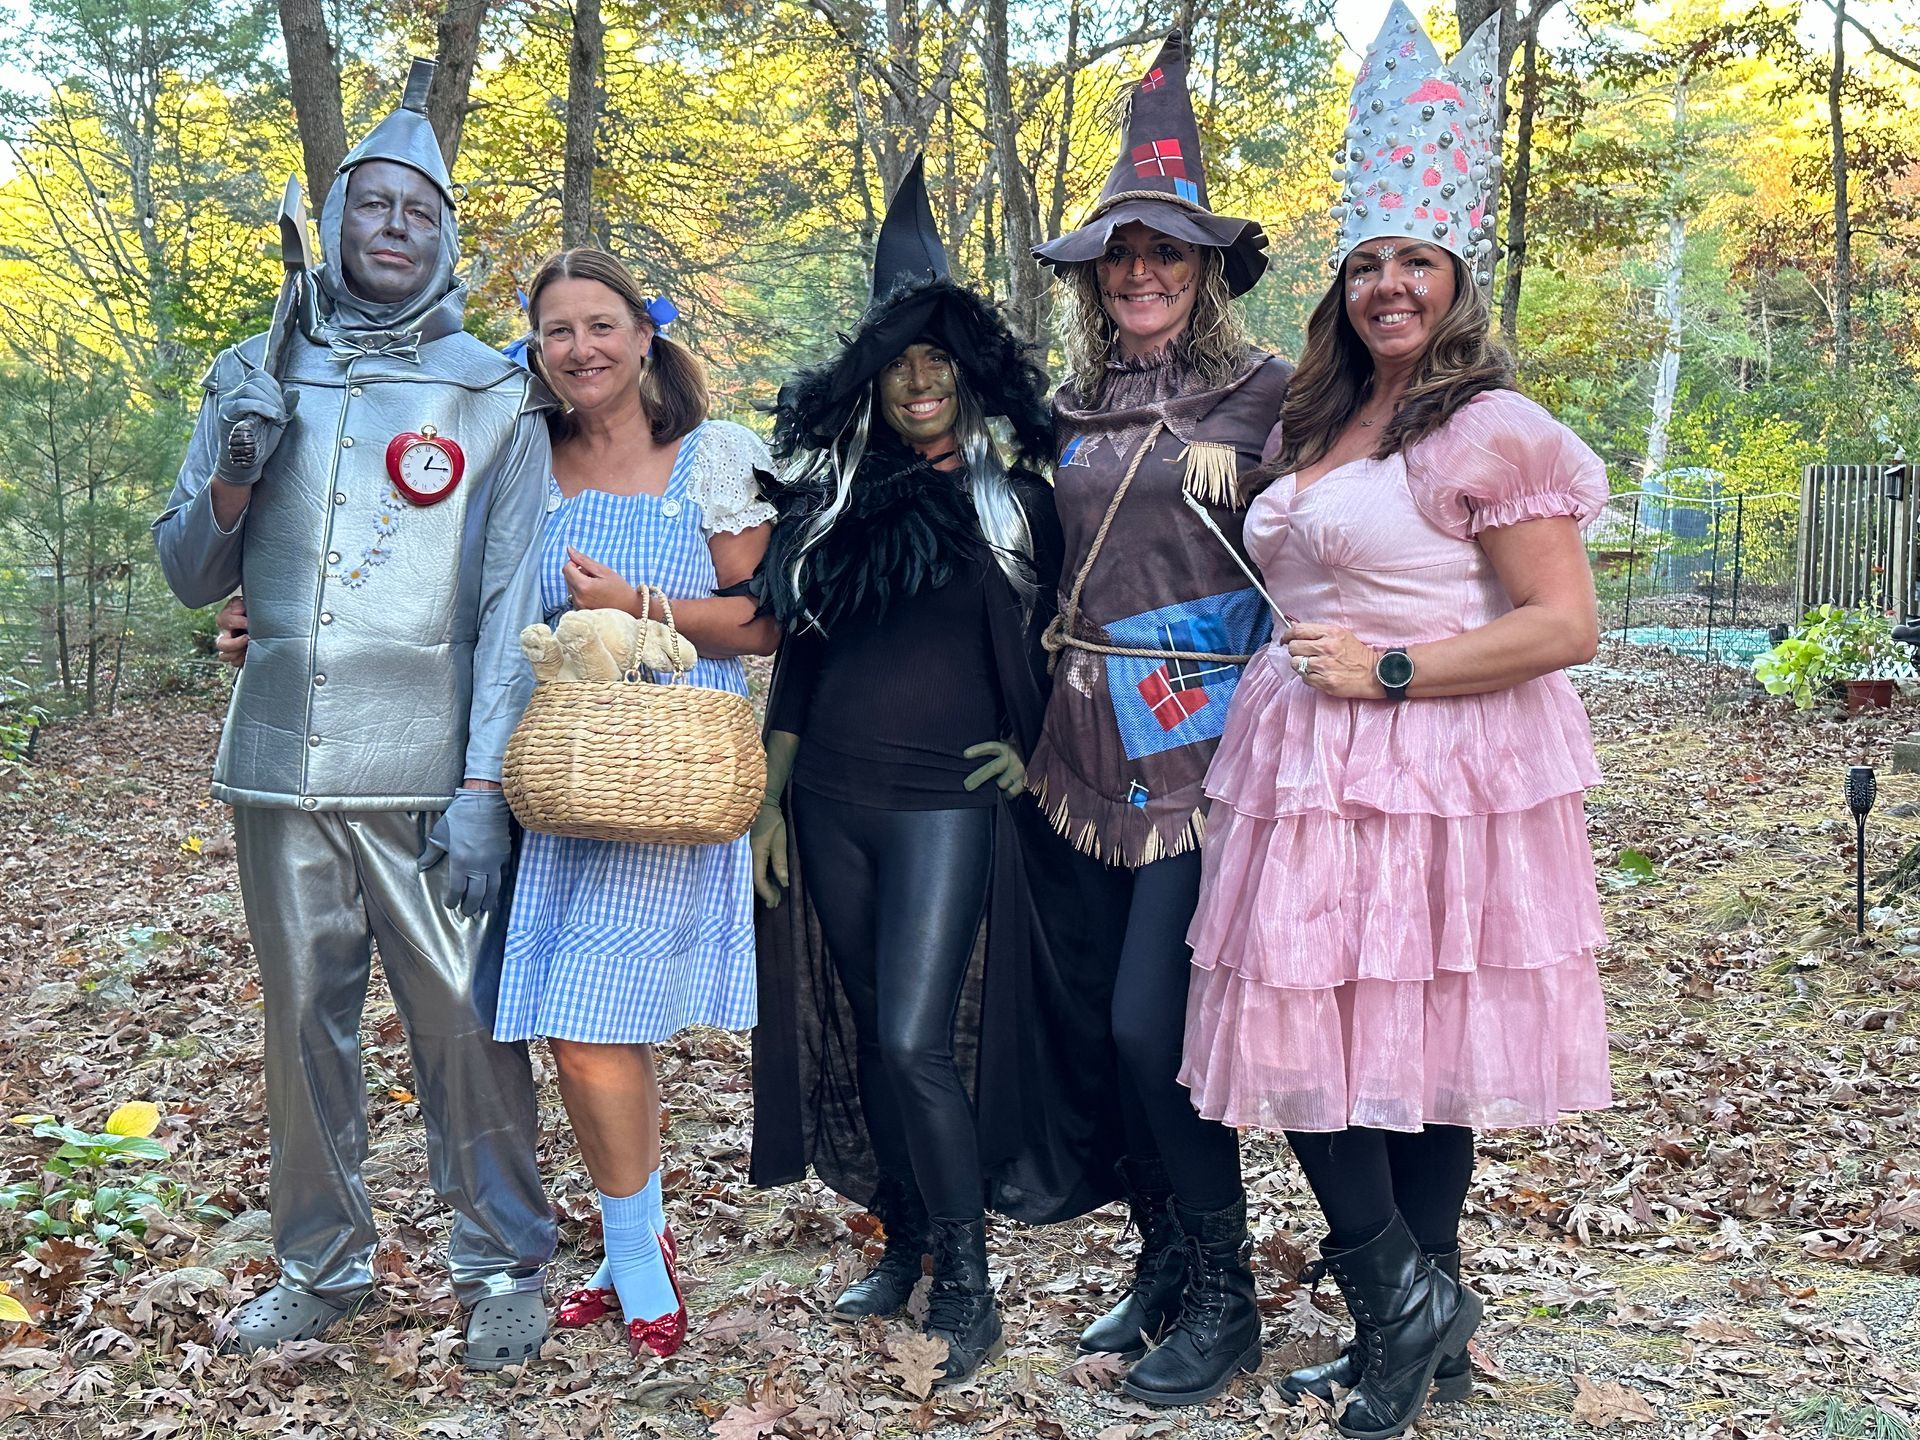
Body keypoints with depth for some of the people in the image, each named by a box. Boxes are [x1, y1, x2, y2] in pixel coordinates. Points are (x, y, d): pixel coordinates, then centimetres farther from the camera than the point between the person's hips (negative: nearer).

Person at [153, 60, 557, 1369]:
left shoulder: (493, 396, 2)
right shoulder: (260, 377, 11)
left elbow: (512, 609, -2)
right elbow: (191, 575, 12)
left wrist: (484, 786, -10)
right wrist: (234, 471, -8)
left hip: (428, 781, -3)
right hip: (281, 771, 3)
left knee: (466, 1026, -3)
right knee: (304, 1024, 11)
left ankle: (506, 1267, 14)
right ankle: (322, 1266, 27)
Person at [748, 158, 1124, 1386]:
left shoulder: (1018, 503, 1)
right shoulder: (834, 498, 8)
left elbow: (1055, 653, 9)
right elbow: (800, 651, 12)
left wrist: (1033, 750, -4)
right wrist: (772, 798, 9)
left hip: (945, 801, -4)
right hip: (832, 799, 4)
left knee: (916, 1039, -13)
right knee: (864, 1036, 9)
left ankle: (968, 1282, 0)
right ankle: (905, 1241, 25)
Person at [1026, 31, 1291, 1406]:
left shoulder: (1263, 392, -4)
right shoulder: (1074, 409, 13)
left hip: (1204, 747, -6)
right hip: (1093, 748, 6)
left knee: (1151, 1022, -9)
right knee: (1104, 1018, 9)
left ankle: (1223, 1293, 8)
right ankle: (1164, 1263, 26)